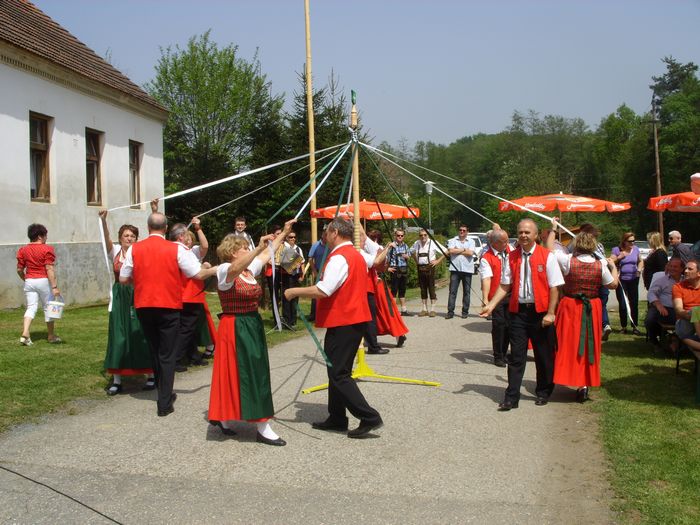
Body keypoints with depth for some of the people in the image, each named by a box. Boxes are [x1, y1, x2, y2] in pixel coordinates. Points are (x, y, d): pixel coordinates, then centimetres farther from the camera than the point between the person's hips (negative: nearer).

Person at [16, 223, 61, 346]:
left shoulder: (23, 250, 6)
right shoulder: (47, 249, -9)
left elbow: (19, 269, 7)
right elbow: (49, 269, -15)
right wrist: (54, 287, -16)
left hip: (29, 281, 4)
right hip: (43, 281, -4)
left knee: (31, 307, 6)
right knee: (48, 307, 9)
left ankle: (25, 333, -13)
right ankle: (51, 336, 19)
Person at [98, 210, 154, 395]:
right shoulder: (115, 251, 5)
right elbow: (106, 238, -13)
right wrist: (103, 220, -30)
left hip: (137, 297, -2)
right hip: (119, 298, 2)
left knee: (141, 336, 0)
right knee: (118, 338, 4)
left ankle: (150, 375, 13)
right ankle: (116, 380, 11)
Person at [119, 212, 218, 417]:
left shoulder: (134, 249, -2)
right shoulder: (176, 249, -8)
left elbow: (123, 279, 2)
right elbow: (199, 274, -9)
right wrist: (215, 269, 10)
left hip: (143, 307, 3)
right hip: (169, 307, -3)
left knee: (154, 351, 19)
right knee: (167, 354, 3)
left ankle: (164, 393, 32)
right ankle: (164, 403, 0)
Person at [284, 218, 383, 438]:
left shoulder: (339, 258, -18)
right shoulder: (358, 255, 13)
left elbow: (322, 290, -29)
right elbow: (373, 261, 38)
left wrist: (294, 292, -16)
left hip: (342, 323, -10)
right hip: (355, 319, 10)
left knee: (338, 374, -6)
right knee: (338, 371, 16)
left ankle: (369, 418, -7)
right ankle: (337, 418, 23)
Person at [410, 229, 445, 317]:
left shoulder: (432, 243, -7)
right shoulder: (416, 243, 6)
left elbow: (445, 252, -6)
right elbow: (412, 251, 28)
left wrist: (438, 261, -8)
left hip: (429, 267, -4)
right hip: (420, 268, 5)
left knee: (431, 288, -3)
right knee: (423, 289, 9)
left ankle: (432, 309, 3)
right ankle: (424, 309, 16)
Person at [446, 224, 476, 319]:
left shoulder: (471, 242, 9)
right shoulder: (452, 240, 8)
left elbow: (470, 253, -8)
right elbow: (450, 251, -9)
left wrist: (457, 250, -4)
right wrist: (464, 250, -4)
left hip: (467, 269, 1)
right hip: (455, 269, -1)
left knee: (466, 292, 5)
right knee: (452, 291, -4)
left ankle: (465, 312, 11)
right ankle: (450, 311, -3)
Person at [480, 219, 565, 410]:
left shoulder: (547, 256, -5)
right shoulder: (512, 257, 5)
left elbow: (554, 287, -7)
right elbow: (505, 286, 6)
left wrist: (550, 313, -12)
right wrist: (491, 305, -4)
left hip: (540, 311, -2)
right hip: (518, 310, 2)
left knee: (544, 355, 11)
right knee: (516, 356, 3)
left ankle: (543, 393, 28)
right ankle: (511, 398, 7)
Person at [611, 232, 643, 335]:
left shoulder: (636, 249, 6)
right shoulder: (617, 250, -4)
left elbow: (640, 261, 22)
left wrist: (639, 269, 4)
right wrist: (619, 257, -20)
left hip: (633, 280, 2)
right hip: (621, 280, -2)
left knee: (634, 304, 0)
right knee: (622, 305, 1)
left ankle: (635, 327, 6)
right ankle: (624, 327, 12)